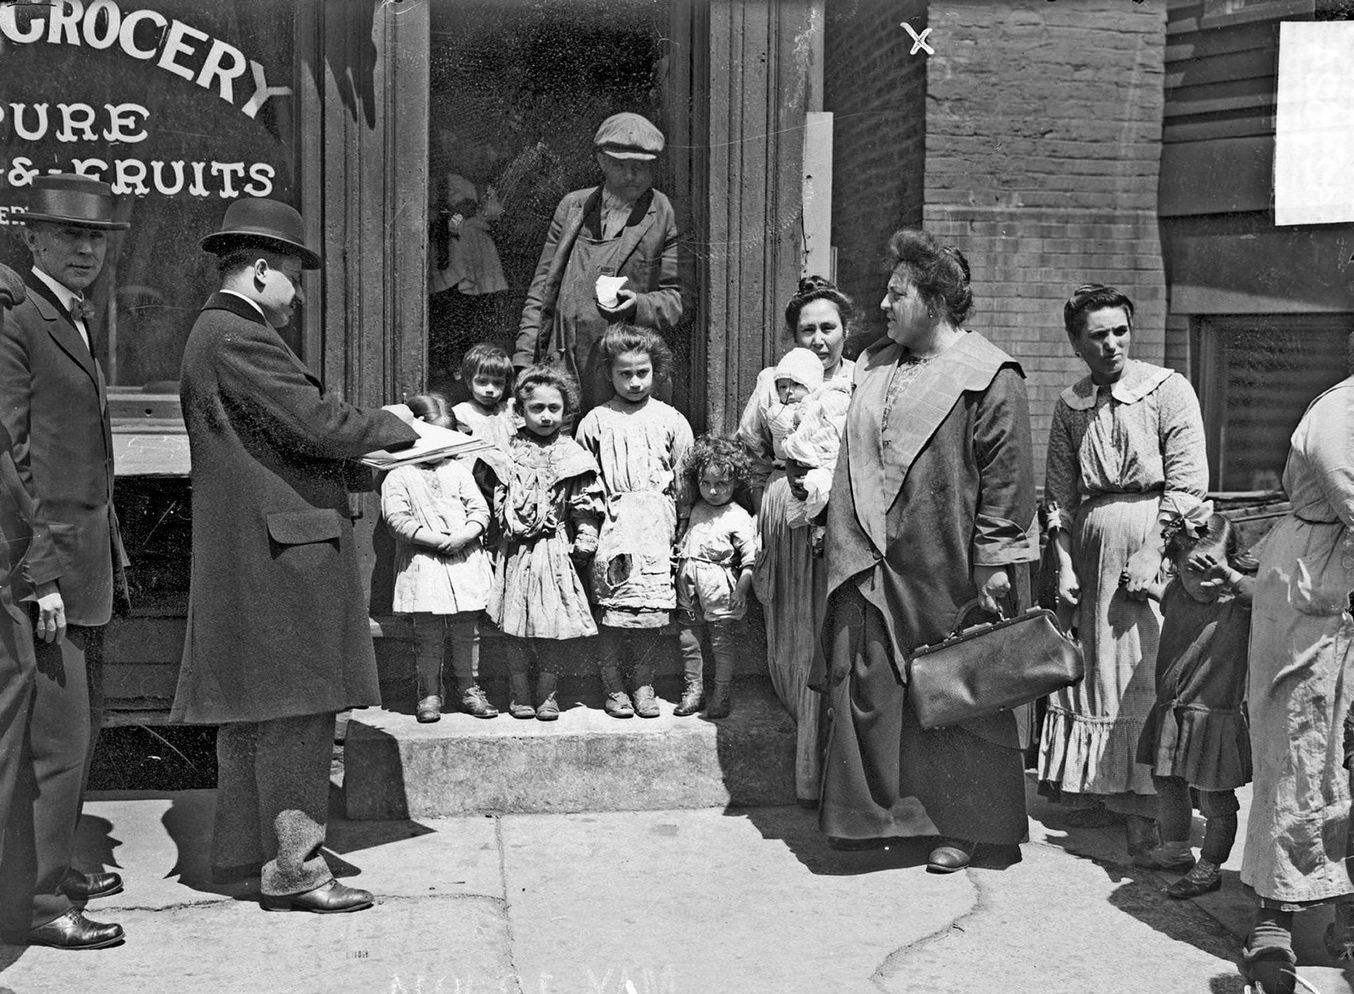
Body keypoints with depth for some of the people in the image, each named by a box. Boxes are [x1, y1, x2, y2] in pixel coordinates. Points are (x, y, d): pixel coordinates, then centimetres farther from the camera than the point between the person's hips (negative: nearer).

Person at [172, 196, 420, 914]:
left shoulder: (220, 333, 19)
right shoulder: (236, 338, -15)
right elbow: (314, 422, -20)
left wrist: (359, 465, 13)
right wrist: (393, 428, -3)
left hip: (256, 552, 11)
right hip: (281, 550, -11)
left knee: (256, 713, 15)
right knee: (294, 711, -6)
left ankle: (248, 852, 23)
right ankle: (292, 868, -1)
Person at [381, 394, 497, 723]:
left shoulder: (458, 470, 12)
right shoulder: (399, 476, 1)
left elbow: (480, 510, 7)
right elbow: (397, 518, -9)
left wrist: (463, 536, -12)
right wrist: (436, 540, -15)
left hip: (465, 559, 3)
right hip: (424, 564, -3)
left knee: (467, 631, 7)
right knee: (428, 635, -1)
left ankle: (469, 689, 17)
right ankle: (429, 693, 9)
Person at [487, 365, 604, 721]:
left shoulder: (571, 455, 2)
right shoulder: (508, 451, 4)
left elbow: (584, 505, 3)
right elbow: (496, 498, 10)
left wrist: (585, 538, -5)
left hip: (554, 548, -1)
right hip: (515, 548, 1)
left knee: (550, 626, 2)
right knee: (512, 626, 2)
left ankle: (547, 694, 12)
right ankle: (520, 694, 12)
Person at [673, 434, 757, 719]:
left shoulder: (739, 518, -8)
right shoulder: (695, 510, 10)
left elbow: (750, 558, -12)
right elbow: (682, 542, 24)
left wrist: (741, 589, -18)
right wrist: (676, 554, 11)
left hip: (720, 590, -5)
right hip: (688, 587, 5)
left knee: (723, 641, 3)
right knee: (688, 639, 10)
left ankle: (722, 693, 15)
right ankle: (693, 688, 23)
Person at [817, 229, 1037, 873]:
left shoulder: (989, 377, -8)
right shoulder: (874, 366, 13)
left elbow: (1006, 477, -12)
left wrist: (993, 562, -15)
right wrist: (842, 526, 15)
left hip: (946, 572, -6)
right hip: (872, 566, 6)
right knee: (867, 692, 7)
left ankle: (961, 825, 17)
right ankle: (871, 813, 19)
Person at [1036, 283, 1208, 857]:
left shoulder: (1168, 390, -4)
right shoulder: (1071, 407, 10)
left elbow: (1186, 484, -8)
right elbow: (1061, 494, 13)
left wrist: (1149, 557, -14)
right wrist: (1065, 565, 4)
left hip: (1154, 537, -5)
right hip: (1093, 544, 5)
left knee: (1146, 674, -6)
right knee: (1093, 670, 9)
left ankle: (1148, 805, 0)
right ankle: (1104, 790, 21)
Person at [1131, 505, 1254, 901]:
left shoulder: (1239, 600, -16)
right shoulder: (1177, 592, 2)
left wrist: (1227, 575, -43)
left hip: (1216, 714, -7)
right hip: (1171, 711, 7)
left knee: (1216, 797, 3)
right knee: (1166, 781, 21)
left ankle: (1209, 867, 19)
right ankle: (1175, 849, 40)